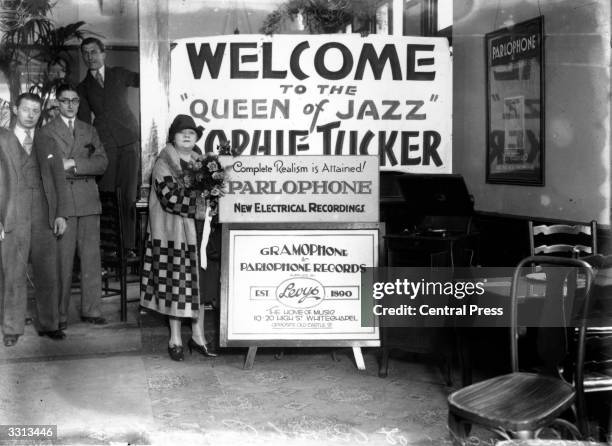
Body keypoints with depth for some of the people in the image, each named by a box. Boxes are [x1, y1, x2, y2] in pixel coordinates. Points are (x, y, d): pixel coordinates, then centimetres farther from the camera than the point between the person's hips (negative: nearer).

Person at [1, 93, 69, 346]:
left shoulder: (48, 145, 16)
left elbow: (59, 181, 12)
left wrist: (61, 214, 3)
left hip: (45, 218, 3)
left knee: (48, 275, 3)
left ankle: (49, 325, 14)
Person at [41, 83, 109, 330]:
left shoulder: (89, 131, 19)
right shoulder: (47, 131, 7)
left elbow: (102, 163, 5)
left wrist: (72, 164, -8)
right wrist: (81, 167, -7)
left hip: (88, 201, 4)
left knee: (91, 258, 4)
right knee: (62, 260, -4)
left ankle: (91, 310, 11)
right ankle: (60, 314, 1)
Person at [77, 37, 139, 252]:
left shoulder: (119, 74, 16)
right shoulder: (83, 87, 17)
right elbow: (84, 121, 11)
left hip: (128, 139, -1)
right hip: (103, 143, 1)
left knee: (128, 195, -4)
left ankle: (128, 246, -2)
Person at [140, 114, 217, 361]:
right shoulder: (163, 164, -4)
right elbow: (171, 199, -15)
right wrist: (200, 202, -15)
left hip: (198, 230, 5)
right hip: (174, 232, -5)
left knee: (200, 281, 5)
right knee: (177, 283, -2)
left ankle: (198, 336, 15)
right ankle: (175, 339, 9)